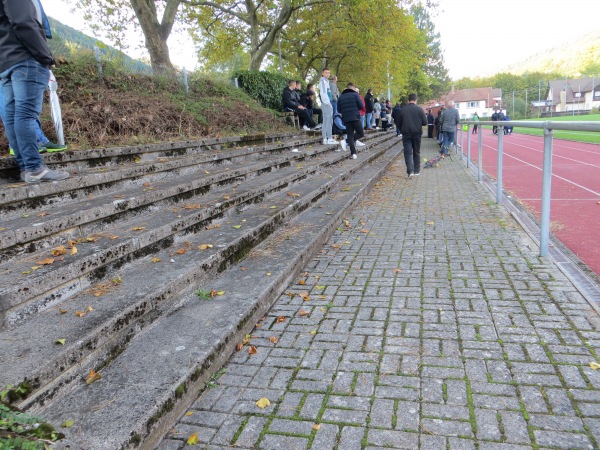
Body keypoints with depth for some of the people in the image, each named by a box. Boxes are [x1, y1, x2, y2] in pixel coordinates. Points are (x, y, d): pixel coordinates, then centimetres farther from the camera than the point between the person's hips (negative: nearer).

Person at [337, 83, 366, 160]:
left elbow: (339, 110, 13)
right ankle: (354, 140, -16)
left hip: (346, 119, 4)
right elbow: (361, 106, -2)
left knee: (350, 136, 6)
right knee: (361, 133, 11)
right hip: (355, 118, -3)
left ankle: (353, 153, 0)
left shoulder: (340, 97, 11)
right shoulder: (355, 94, 0)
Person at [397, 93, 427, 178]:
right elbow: (425, 122, -4)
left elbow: (399, 123, 6)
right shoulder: (419, 109, -6)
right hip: (417, 133, 0)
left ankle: (410, 171, -16)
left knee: (408, 152, -1)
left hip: (406, 133, 0)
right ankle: (416, 171, 20)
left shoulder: (403, 110, -1)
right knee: (416, 152, 13)